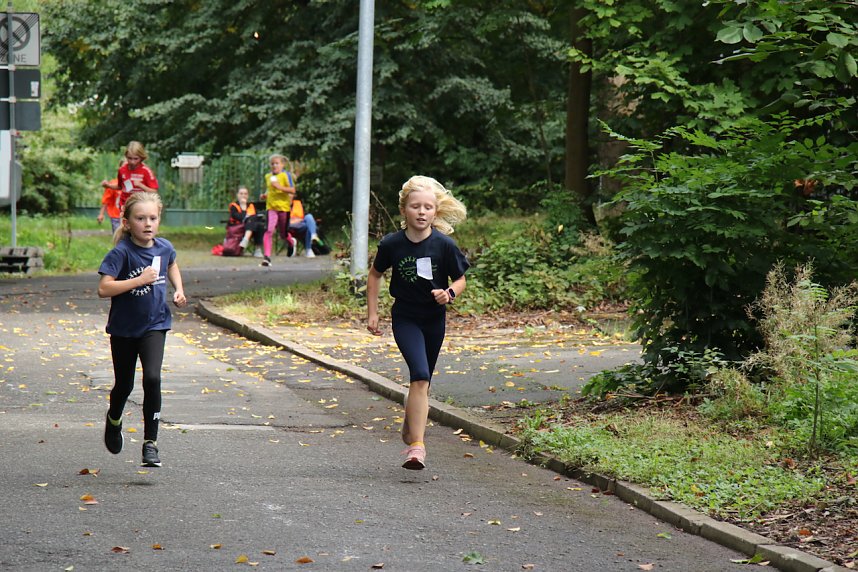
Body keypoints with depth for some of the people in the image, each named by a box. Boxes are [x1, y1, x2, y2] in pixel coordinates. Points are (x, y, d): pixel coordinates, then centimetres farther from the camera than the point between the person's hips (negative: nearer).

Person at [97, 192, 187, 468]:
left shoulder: (164, 247, -3)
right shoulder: (121, 253, -18)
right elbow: (104, 288, -27)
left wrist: (179, 290, 7)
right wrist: (139, 280, -30)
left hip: (155, 325, 2)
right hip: (124, 328, -2)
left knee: (152, 378, -17)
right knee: (124, 384, 14)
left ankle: (150, 442, -9)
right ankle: (114, 420, 48)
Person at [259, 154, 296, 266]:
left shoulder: (286, 175, -4)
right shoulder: (268, 176, 11)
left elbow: (292, 190, -11)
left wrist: (279, 187, -22)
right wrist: (265, 195, 7)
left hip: (284, 207, -2)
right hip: (271, 207, 2)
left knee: (283, 233, 12)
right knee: (269, 230, -18)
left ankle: (291, 242, 49)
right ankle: (267, 257, -22)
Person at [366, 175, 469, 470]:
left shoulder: (444, 245, -12)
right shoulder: (392, 244, -10)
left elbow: (460, 280, 0)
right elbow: (375, 275, 8)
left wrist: (449, 293, -22)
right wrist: (372, 312, 5)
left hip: (434, 319, 2)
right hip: (405, 318, -2)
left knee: (422, 382, 13)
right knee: (420, 377, -20)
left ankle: (410, 428, 39)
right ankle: (417, 445, -23)